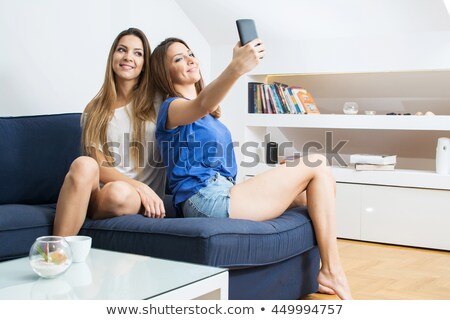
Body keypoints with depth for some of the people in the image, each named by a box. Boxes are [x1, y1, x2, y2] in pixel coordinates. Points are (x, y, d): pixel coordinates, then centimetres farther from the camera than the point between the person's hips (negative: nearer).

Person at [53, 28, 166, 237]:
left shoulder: (157, 104, 11)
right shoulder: (95, 110, 14)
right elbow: (99, 166, 1)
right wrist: (139, 186, -12)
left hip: (140, 201, -1)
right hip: (97, 194, 1)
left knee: (119, 192, -37)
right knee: (84, 165, -33)